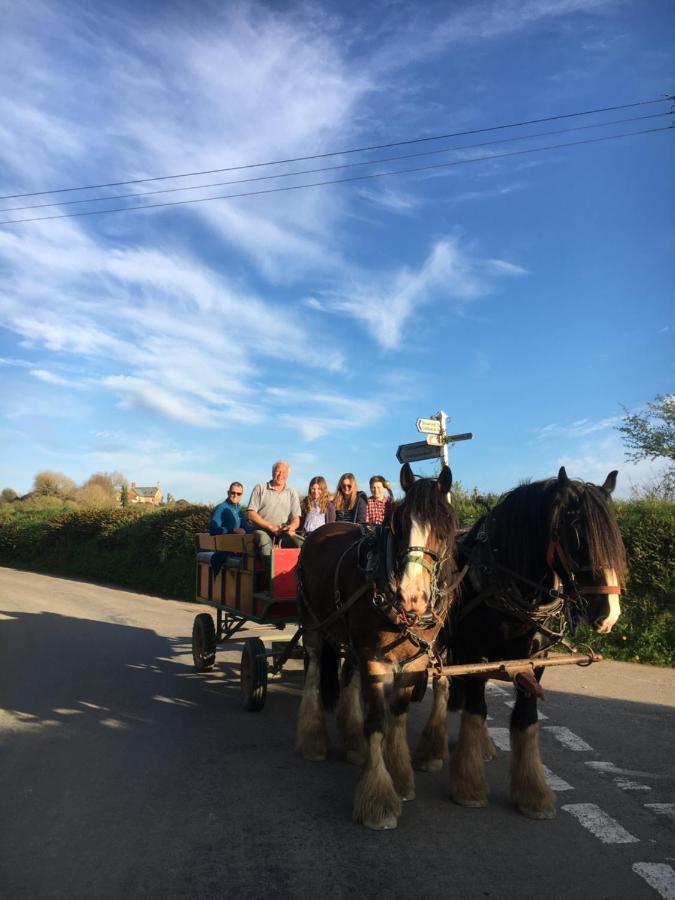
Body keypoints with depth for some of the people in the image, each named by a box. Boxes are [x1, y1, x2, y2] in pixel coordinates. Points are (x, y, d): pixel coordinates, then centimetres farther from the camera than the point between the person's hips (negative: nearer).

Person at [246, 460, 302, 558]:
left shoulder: (292, 493, 17)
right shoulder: (260, 488, 9)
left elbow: (296, 519, 11)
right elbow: (251, 514, 0)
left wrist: (291, 527, -15)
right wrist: (271, 527, -11)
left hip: (284, 532, 2)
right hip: (262, 530, -2)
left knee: (302, 544, -27)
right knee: (265, 541, -38)